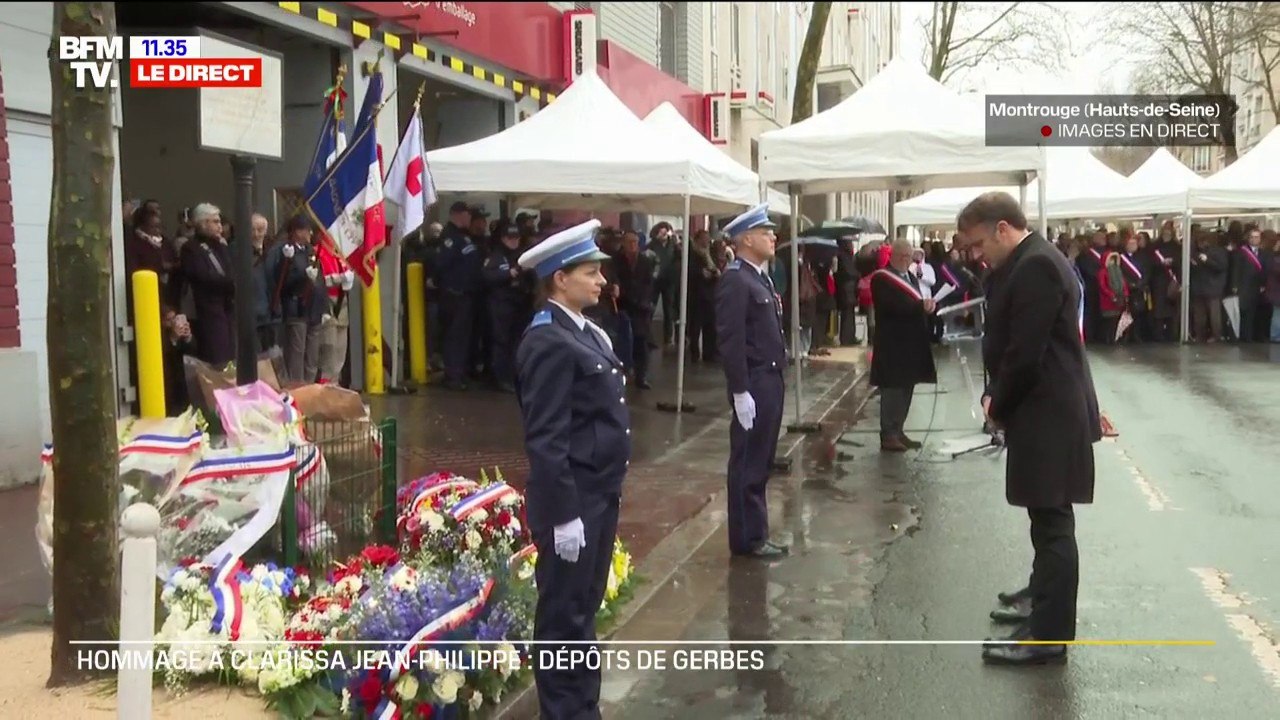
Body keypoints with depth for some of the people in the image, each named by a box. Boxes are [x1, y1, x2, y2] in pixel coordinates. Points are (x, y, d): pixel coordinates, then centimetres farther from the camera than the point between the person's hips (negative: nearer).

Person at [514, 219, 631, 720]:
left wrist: (606, 494, 17)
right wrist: (563, 514, -22)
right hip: (573, 501, -9)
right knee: (563, 618, 4)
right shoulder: (549, 342, -19)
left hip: (600, 495, 9)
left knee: (585, 610, 19)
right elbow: (546, 439, -22)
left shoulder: (587, 332, 10)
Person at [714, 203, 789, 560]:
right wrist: (740, 392, -21)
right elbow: (730, 341, -20)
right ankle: (747, 538, 9)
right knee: (748, 464, 0)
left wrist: (776, 381, 15)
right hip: (753, 385, -10)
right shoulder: (735, 281, -16)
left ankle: (756, 533, 25)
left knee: (761, 462, 16)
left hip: (770, 381, 10)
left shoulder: (760, 278, 13)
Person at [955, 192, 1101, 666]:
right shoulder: (1029, 263, 14)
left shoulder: (1034, 266, -19)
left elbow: (1025, 352, -22)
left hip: (1048, 414, -10)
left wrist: (997, 403, -8)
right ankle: (1044, 599, 32)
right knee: (1048, 519, 19)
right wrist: (996, 396, 4)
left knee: (1052, 522, -5)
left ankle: (1049, 634, 1)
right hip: (1044, 409, 10)